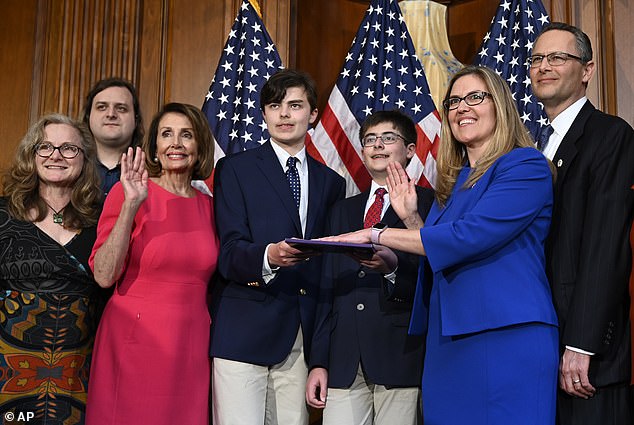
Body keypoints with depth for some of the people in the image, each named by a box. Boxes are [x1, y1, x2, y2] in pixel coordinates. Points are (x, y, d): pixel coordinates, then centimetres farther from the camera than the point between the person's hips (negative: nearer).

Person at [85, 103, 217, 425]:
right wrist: (131, 205, -20)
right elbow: (104, 276, -14)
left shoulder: (208, 205, 8)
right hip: (136, 343, -4)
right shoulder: (127, 193, -4)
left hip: (191, 346, 4)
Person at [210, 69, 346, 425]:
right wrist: (269, 257, -29)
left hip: (304, 338, 3)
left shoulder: (332, 182, 15)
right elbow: (230, 252, -6)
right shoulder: (235, 169, 4)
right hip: (244, 333, -3)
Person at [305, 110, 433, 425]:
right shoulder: (343, 210, 18)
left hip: (400, 356, -4)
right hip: (344, 362, 4)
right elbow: (328, 289, 15)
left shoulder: (428, 204, 2)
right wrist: (318, 361, 9)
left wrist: (395, 268, -24)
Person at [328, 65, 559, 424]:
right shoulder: (452, 182, 18)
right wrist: (411, 218, 7)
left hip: (505, 339, -7)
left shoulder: (526, 166, -5)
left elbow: (471, 236, -18)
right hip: (447, 340, 7)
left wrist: (376, 235, -13)